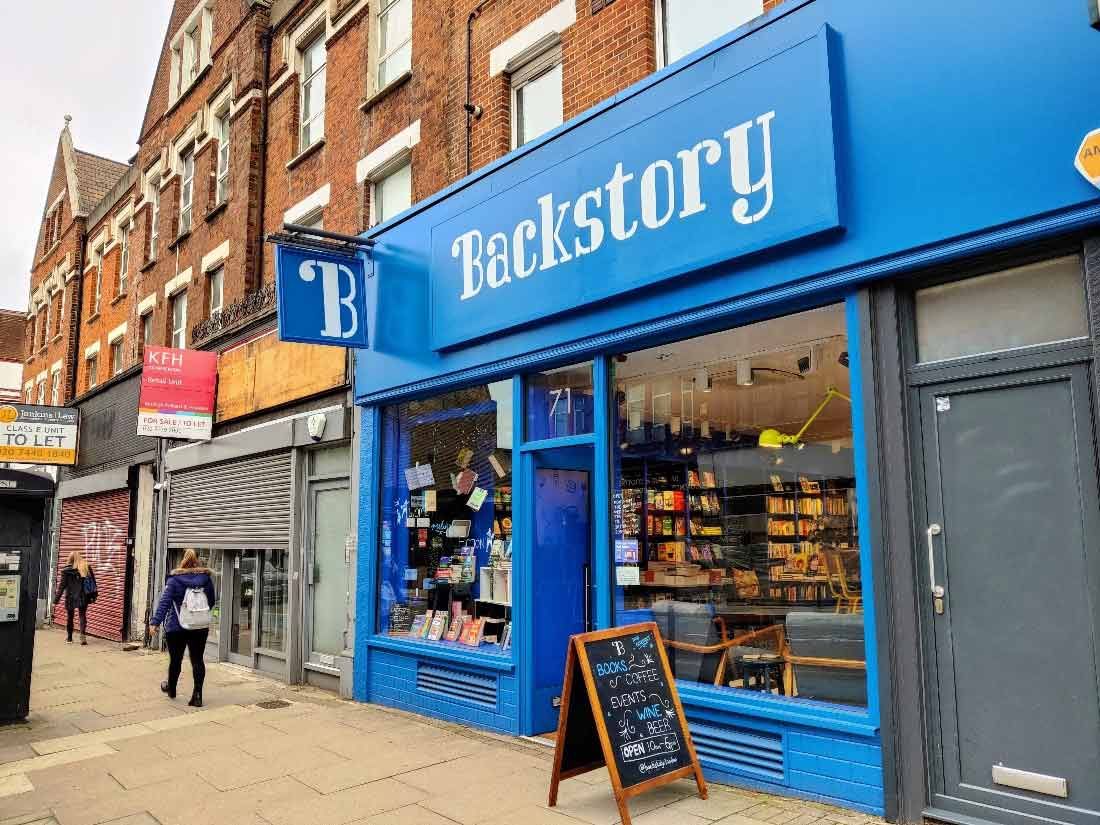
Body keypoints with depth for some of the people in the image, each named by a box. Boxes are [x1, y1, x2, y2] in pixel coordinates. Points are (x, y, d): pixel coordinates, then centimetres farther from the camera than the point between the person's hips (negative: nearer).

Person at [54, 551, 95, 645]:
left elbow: (62, 586, -6)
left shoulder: (67, 570, -6)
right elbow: (93, 582, 4)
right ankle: (83, 635, -15)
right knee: (82, 615, 5)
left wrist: (56, 600, -1)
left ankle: (69, 637, 25)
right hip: (83, 597, 1)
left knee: (70, 617, 14)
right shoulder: (87, 567, 1)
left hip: (70, 598, -1)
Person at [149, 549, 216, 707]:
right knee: (197, 660, 2)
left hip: (176, 627, -2)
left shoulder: (174, 579, -7)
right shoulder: (206, 578, 1)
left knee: (175, 659, 14)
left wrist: (155, 622, -18)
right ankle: (197, 695, -4)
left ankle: (171, 689, 35)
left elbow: (164, 602, -16)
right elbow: (211, 602, 10)